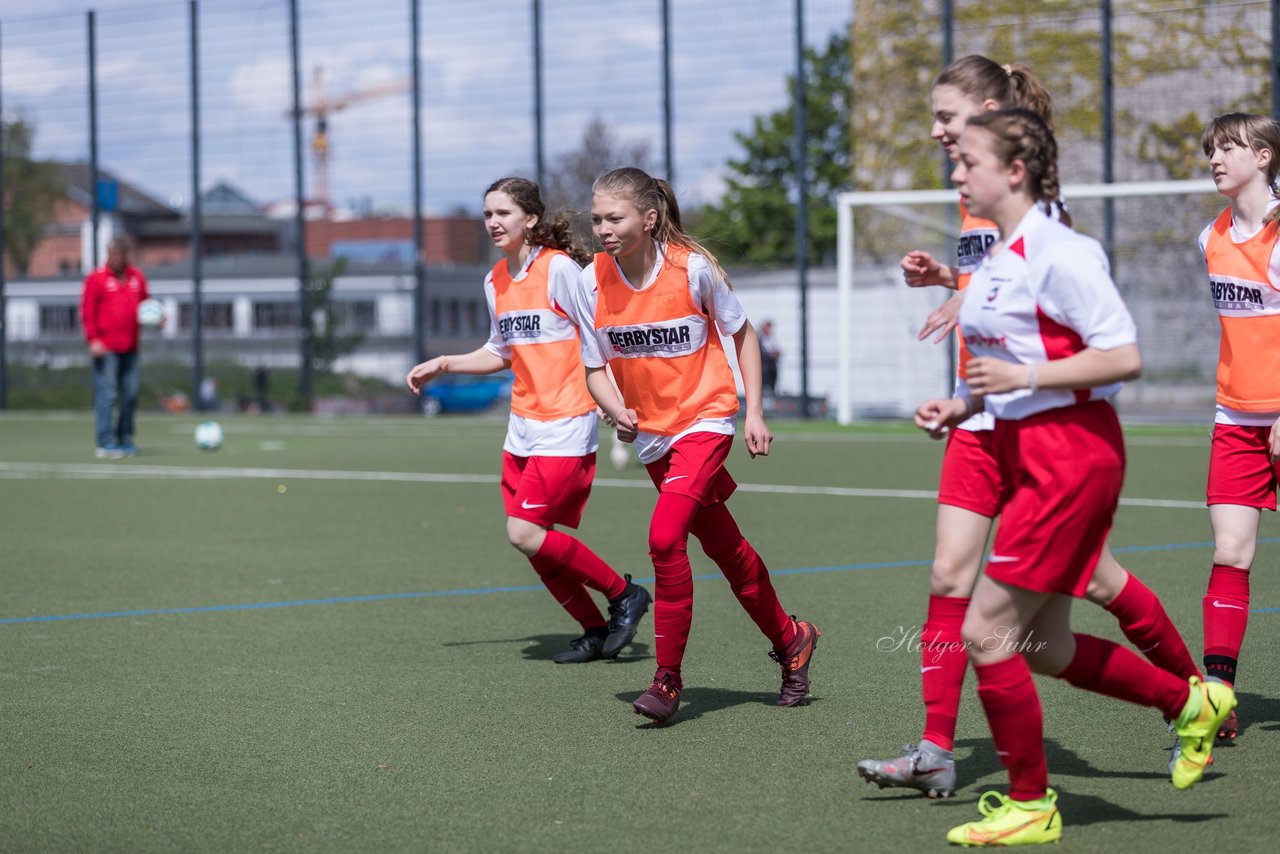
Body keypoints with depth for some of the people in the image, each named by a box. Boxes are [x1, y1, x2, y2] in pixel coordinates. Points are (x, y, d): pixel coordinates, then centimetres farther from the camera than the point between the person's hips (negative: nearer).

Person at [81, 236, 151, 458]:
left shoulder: (137, 277, 10)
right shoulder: (96, 278, -5)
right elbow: (87, 312, -8)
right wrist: (93, 339, -18)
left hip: (129, 347, 6)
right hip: (105, 348, -6)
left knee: (131, 394, 9)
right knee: (106, 394, -8)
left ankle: (125, 439, 21)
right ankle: (104, 444, -6)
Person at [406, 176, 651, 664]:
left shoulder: (558, 268, -12)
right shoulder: (495, 281, 10)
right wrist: (443, 365, 17)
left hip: (565, 426, -8)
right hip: (522, 427, 8)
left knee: (525, 533, -14)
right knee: (535, 545, 4)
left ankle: (624, 594, 3)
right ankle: (595, 633, 19)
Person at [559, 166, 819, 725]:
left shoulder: (692, 268, -17)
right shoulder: (592, 283, -8)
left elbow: (742, 334, -2)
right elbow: (596, 368, 0)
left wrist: (754, 412, -4)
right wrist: (617, 412, -21)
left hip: (705, 417, -5)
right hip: (651, 433, 5)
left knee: (665, 536, -22)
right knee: (723, 547, 15)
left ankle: (668, 677, -13)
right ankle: (790, 641, 35)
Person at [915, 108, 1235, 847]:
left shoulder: (1059, 253, -16)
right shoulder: (997, 259, 12)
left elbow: (1125, 357, -20)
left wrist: (1022, 377, -22)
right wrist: (964, 406, 9)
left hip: (1071, 450, -10)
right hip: (1026, 453, 10)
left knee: (986, 632, -8)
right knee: (1043, 648, 13)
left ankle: (1031, 805, 5)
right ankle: (1191, 703, 29)